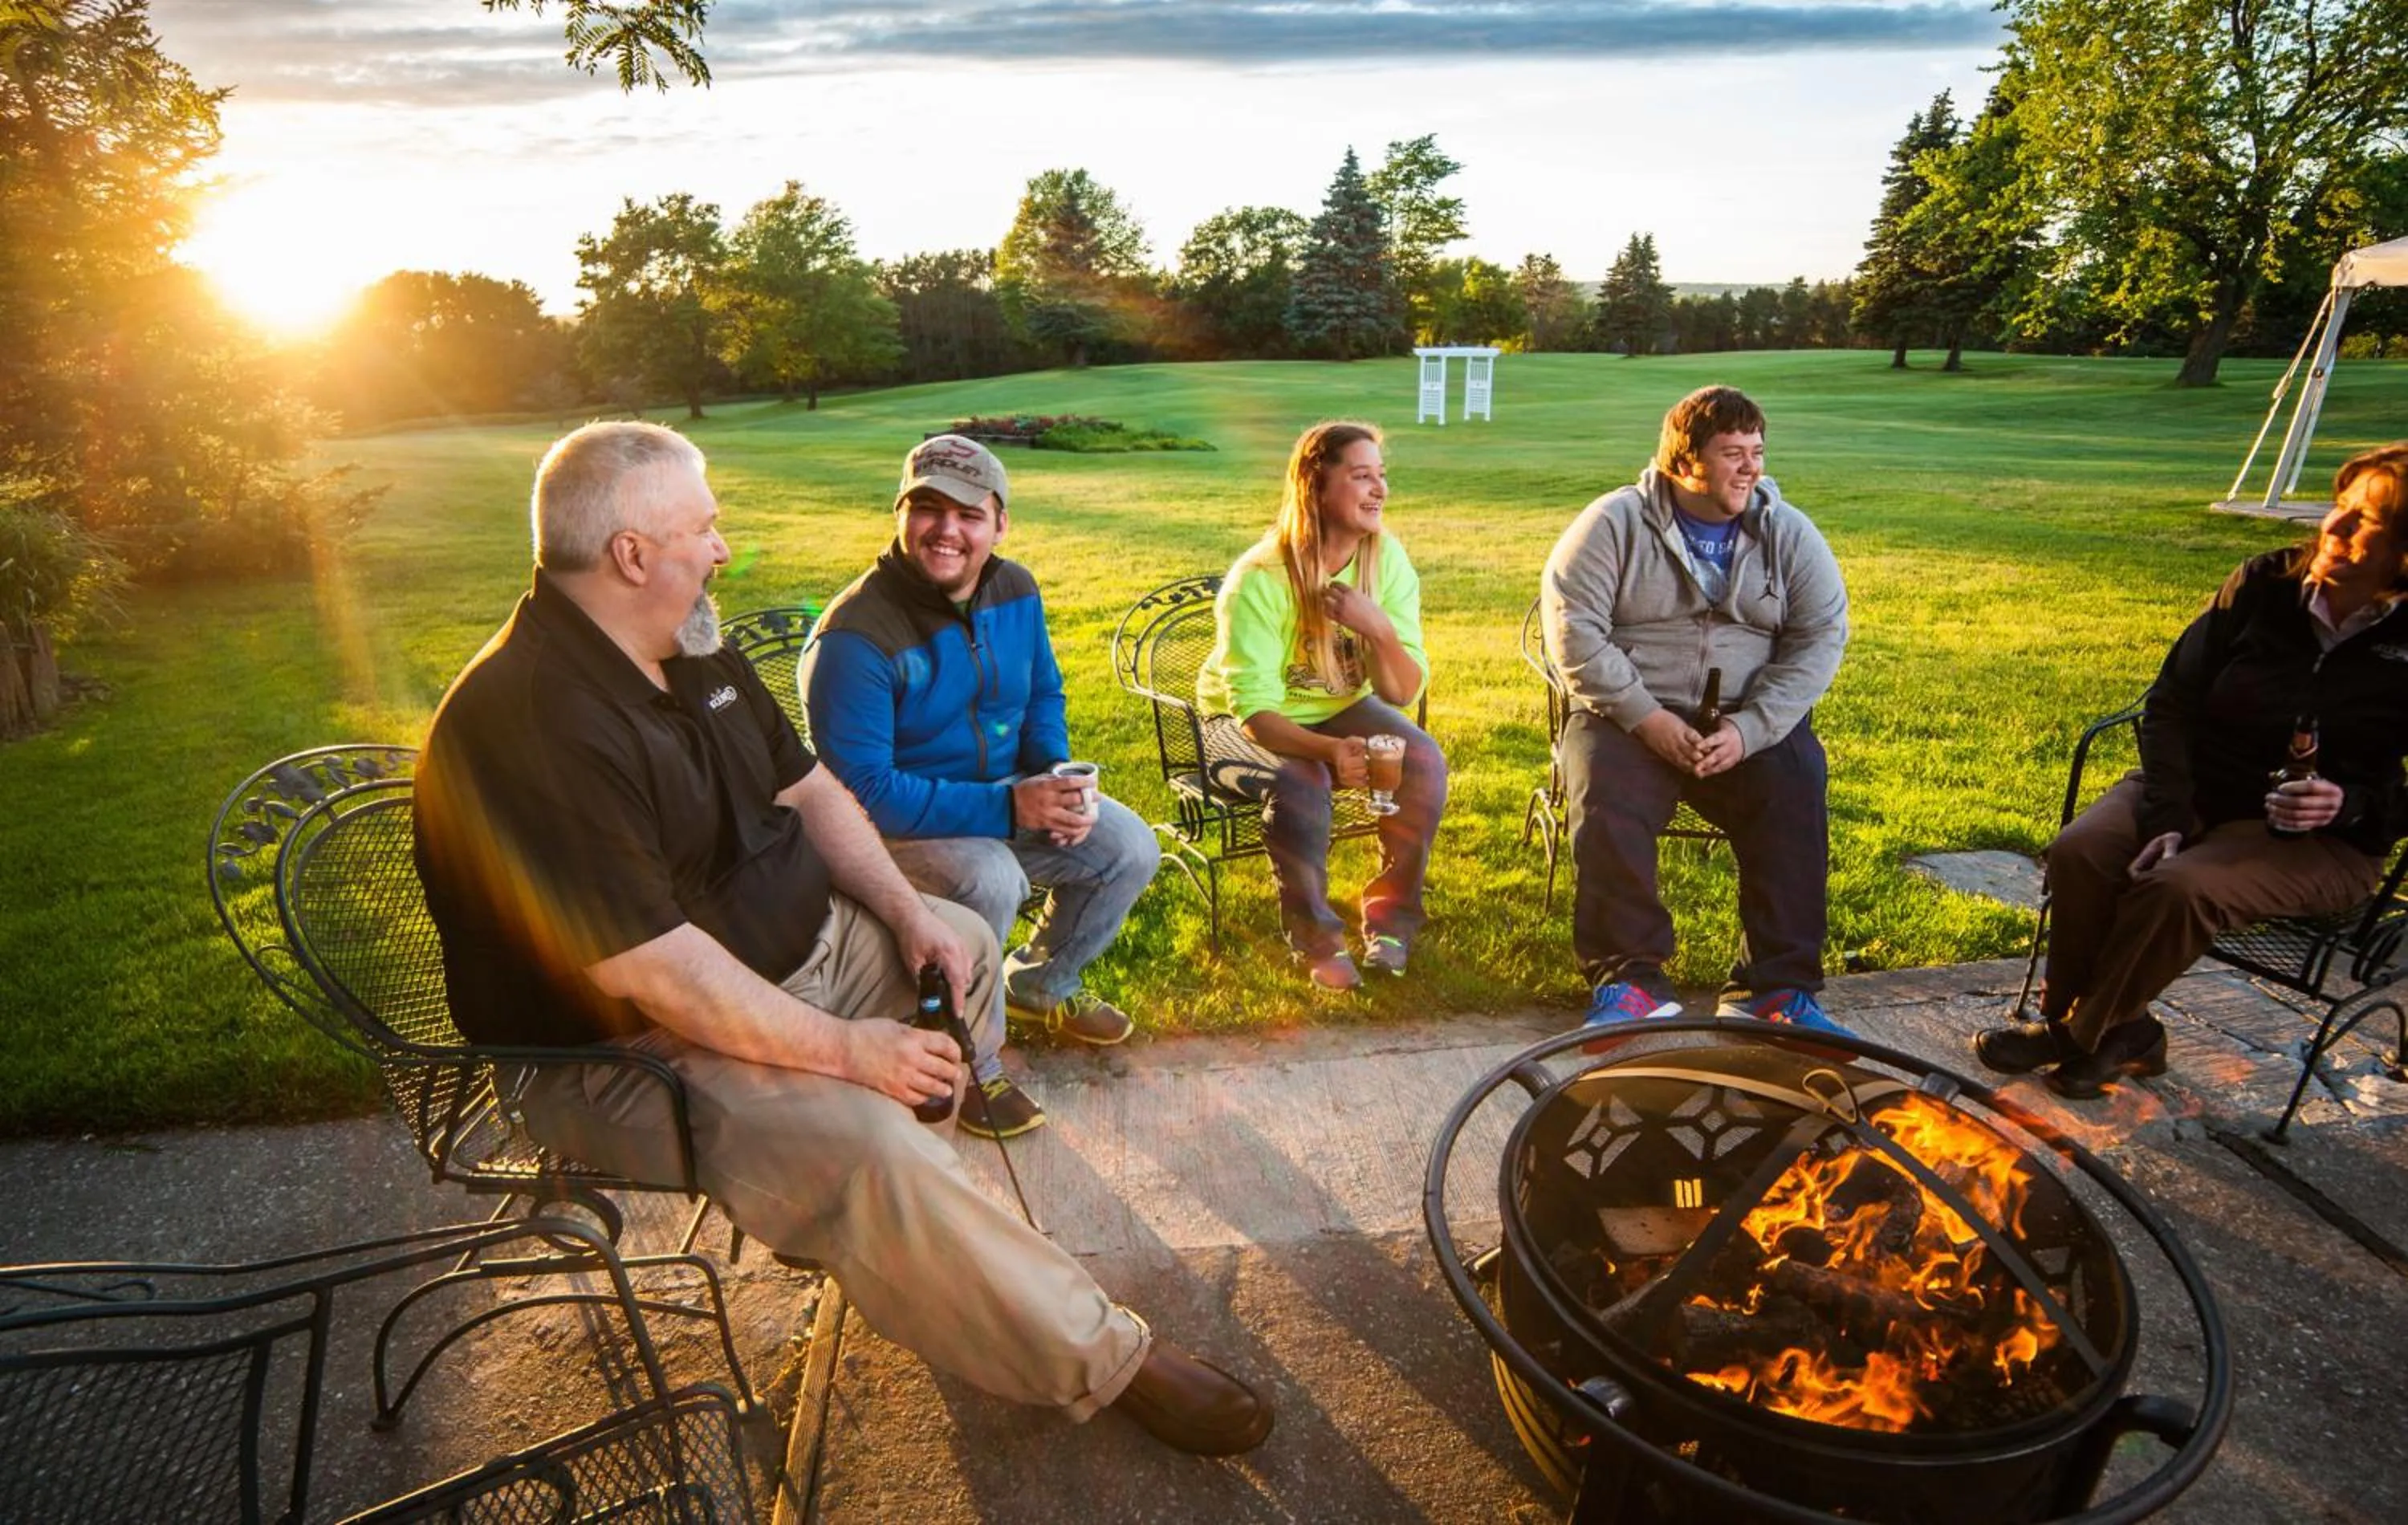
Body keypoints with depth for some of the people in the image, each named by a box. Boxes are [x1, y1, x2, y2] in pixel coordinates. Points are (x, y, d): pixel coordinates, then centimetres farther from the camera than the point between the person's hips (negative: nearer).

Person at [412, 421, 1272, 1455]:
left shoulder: (690, 651, 3)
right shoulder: (534, 723, -29)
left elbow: (805, 785, 12)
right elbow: (655, 975, -32)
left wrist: (905, 909, 0)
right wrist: (844, 1048, -25)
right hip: (627, 1048, -10)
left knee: (962, 943, 15)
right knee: (861, 1138, -30)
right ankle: (1103, 1360, -11)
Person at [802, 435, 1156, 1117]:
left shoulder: (1016, 591, -4)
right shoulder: (855, 638, -26)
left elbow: (1043, 693, 11)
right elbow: (862, 792, -28)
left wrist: (1058, 777, -10)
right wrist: (1008, 807, -33)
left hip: (1008, 794, 7)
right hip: (897, 826, -7)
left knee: (1130, 849, -3)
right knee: (989, 881, -35)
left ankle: (1038, 983, 24)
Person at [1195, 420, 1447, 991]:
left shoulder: (1387, 559, -11)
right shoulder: (1260, 580, -25)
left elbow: (1404, 692, -12)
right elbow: (1255, 711, -29)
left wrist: (1381, 630, -33)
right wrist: (1331, 750, -47)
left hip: (1341, 711, 5)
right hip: (1245, 723, -4)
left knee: (1424, 763, -22)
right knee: (1299, 783, -35)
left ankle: (1392, 918, -1)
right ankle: (1317, 940, -12)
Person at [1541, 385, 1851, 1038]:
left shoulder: (1789, 533, 8)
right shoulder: (1615, 523, 0)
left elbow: (1821, 638, 1)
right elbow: (1572, 628, -8)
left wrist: (1749, 728, -14)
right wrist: (1644, 716, -18)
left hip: (1752, 721, 2)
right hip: (1630, 715, -2)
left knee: (1795, 798, -25)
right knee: (1607, 809, -29)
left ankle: (1780, 986, -14)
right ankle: (1627, 978, -16)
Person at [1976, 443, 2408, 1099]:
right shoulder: (2264, 584, -4)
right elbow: (2172, 702, -5)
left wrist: (2348, 804, -26)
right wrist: (2167, 816, -15)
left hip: (2320, 842, -3)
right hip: (2200, 790, 3)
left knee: (2179, 887, -31)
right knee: (2078, 853, -25)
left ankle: (2083, 1036, -8)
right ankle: (2121, 1029, -5)